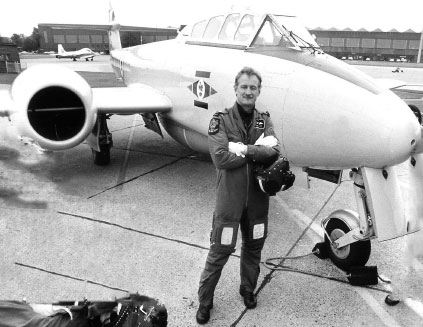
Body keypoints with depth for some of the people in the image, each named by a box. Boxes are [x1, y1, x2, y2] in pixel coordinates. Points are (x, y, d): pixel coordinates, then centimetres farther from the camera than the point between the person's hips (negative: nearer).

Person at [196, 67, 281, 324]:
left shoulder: (264, 120, 4)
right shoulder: (221, 120, -7)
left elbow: (275, 151, -12)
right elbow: (221, 158, -21)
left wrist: (243, 149, -22)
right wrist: (257, 151, -16)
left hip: (257, 197, 4)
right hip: (230, 197, -4)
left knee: (254, 247, 19)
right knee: (220, 250, 4)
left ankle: (248, 290, 43)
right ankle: (204, 301, 24)